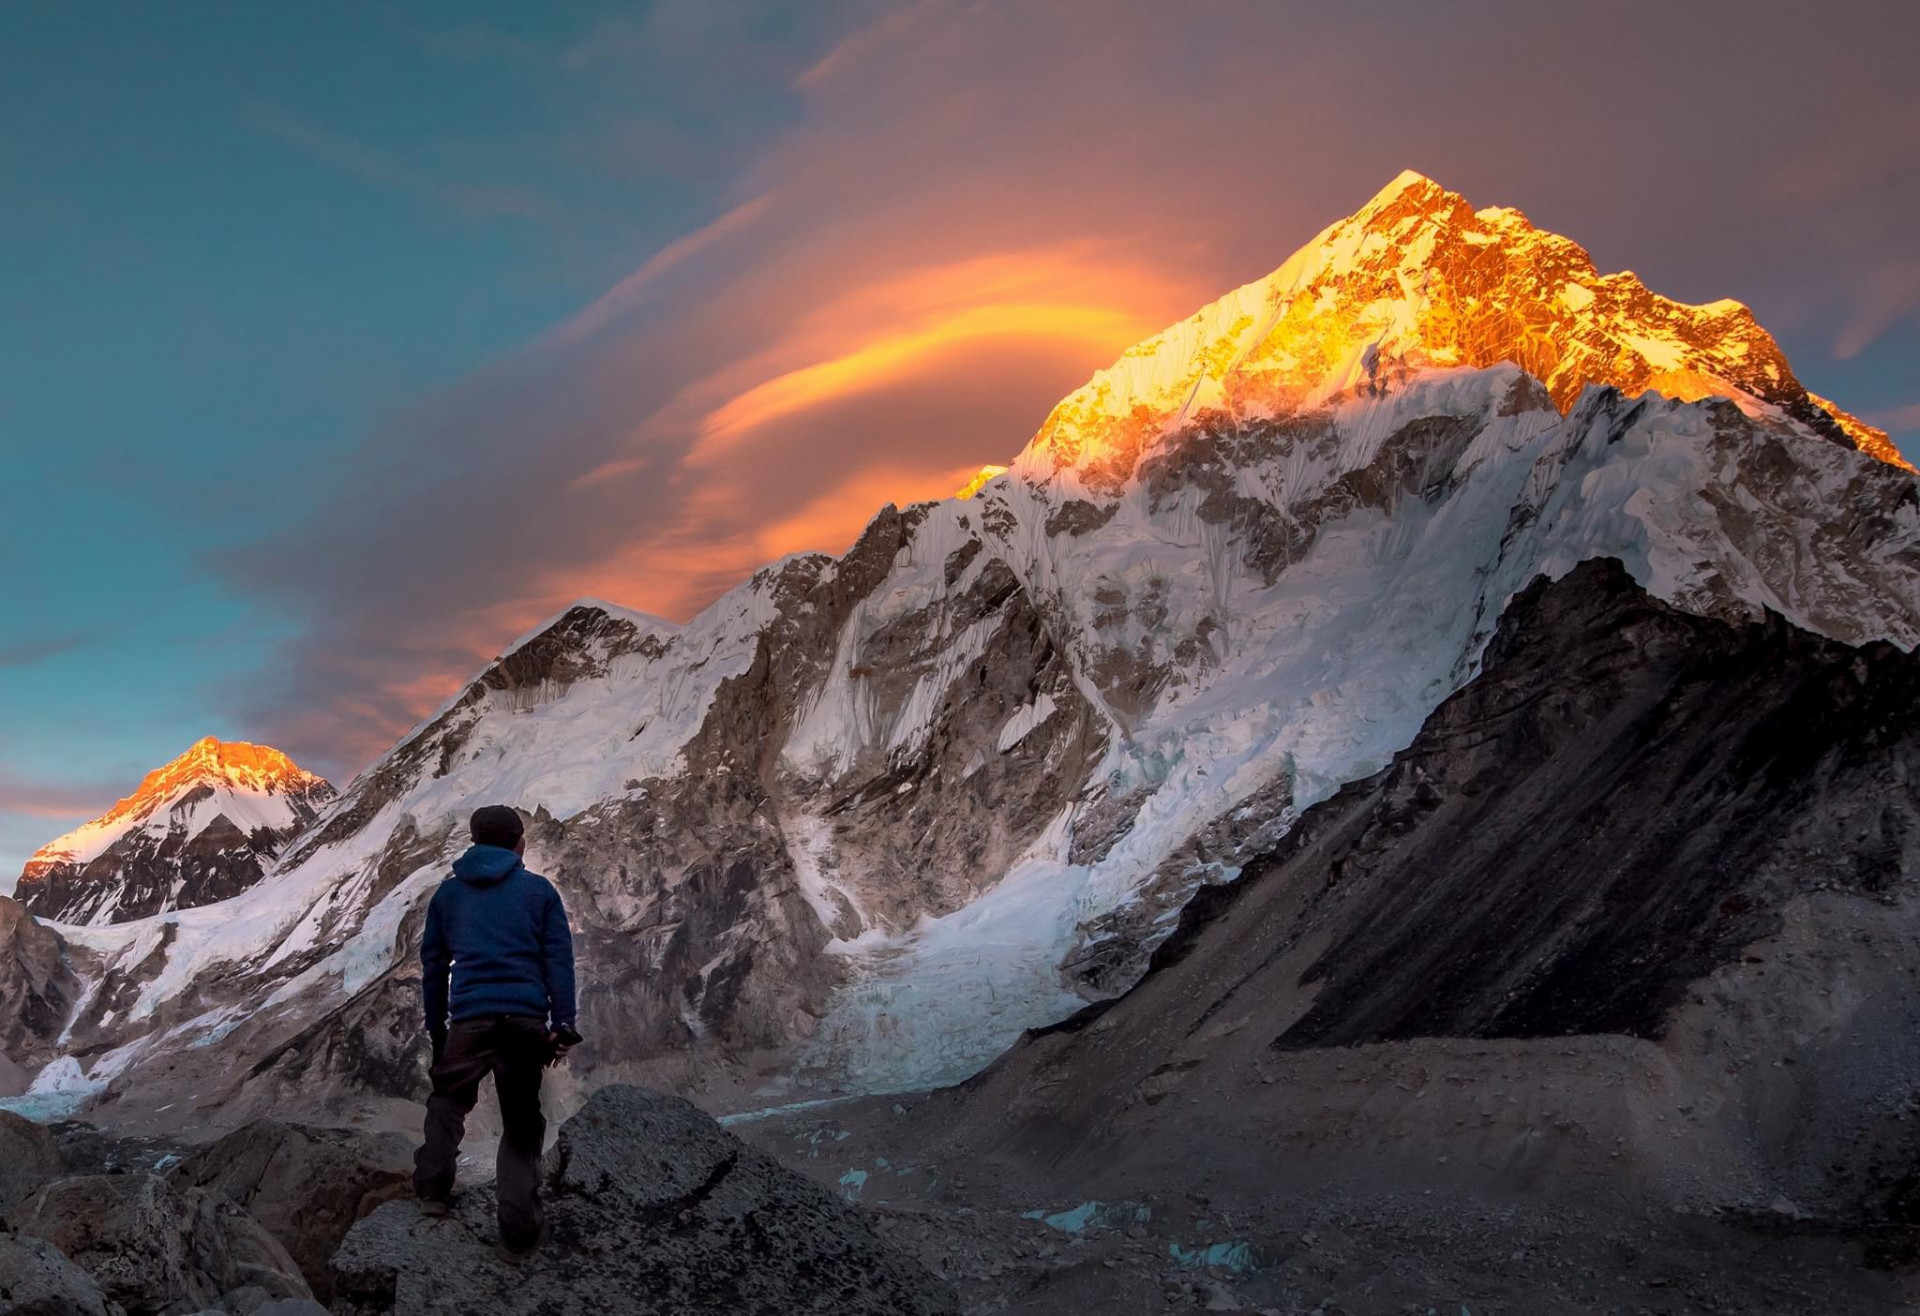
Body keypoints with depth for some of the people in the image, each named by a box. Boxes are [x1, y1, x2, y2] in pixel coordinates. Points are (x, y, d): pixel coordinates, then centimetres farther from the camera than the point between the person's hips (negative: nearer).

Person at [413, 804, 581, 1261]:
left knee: (448, 1101, 23)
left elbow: (432, 962, 17)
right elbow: (559, 961, 2)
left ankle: (433, 1189, 11)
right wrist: (563, 1026, 2)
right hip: (525, 1018, -1)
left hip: (468, 1018, 1)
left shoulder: (448, 893, 14)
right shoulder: (539, 890, 7)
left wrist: (436, 1028, 23)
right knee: (522, 1123, 5)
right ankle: (519, 1232, 0)